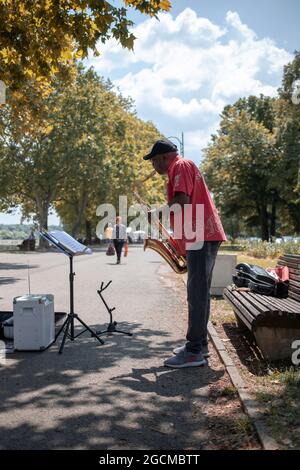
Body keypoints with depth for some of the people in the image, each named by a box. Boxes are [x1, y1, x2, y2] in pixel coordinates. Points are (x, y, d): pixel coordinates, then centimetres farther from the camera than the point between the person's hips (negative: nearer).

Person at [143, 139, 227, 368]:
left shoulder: (181, 166, -5)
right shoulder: (182, 168, 26)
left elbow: (182, 201, -20)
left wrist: (155, 214, -7)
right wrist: (180, 243, 20)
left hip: (201, 237, -11)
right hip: (201, 237, 11)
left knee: (197, 293, -10)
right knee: (199, 292, 12)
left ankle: (195, 352, -7)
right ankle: (199, 344, 19)